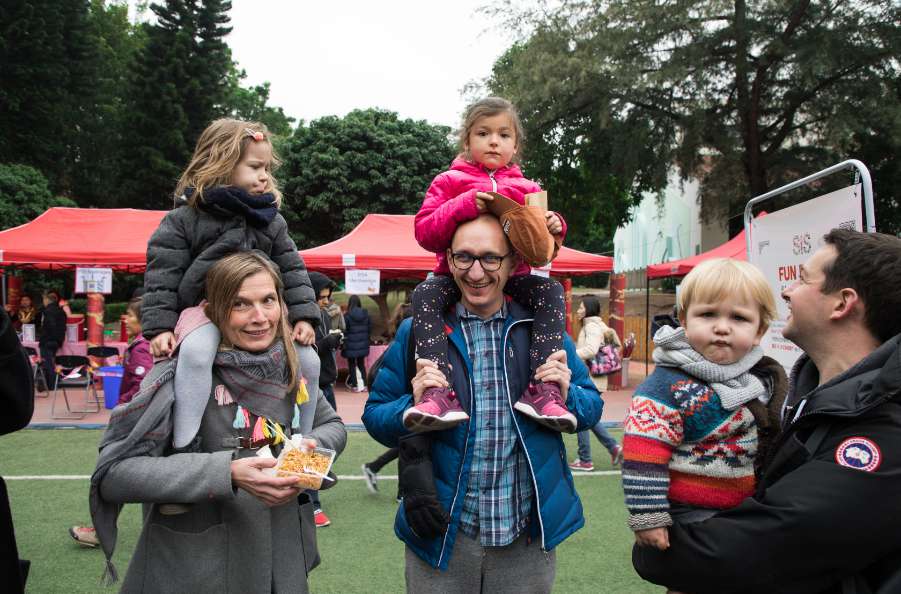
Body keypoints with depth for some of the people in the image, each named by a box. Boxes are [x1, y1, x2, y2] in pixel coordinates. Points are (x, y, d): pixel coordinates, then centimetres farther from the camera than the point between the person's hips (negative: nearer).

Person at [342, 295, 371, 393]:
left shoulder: (347, 315, -15)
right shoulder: (365, 314, -1)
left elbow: (344, 330, -11)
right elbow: (370, 327, 5)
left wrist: (343, 344, 0)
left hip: (351, 345, -4)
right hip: (363, 344, 4)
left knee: (352, 365, 7)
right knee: (361, 364, 16)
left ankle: (355, 386, 5)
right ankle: (364, 385, 13)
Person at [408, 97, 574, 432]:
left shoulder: (527, 190, 15)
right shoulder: (449, 182, 9)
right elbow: (425, 233, -4)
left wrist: (552, 230, -8)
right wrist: (465, 206, -18)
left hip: (512, 277, 2)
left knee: (551, 291, -25)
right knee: (424, 295, -30)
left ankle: (542, 389, -31)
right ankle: (439, 393, -40)